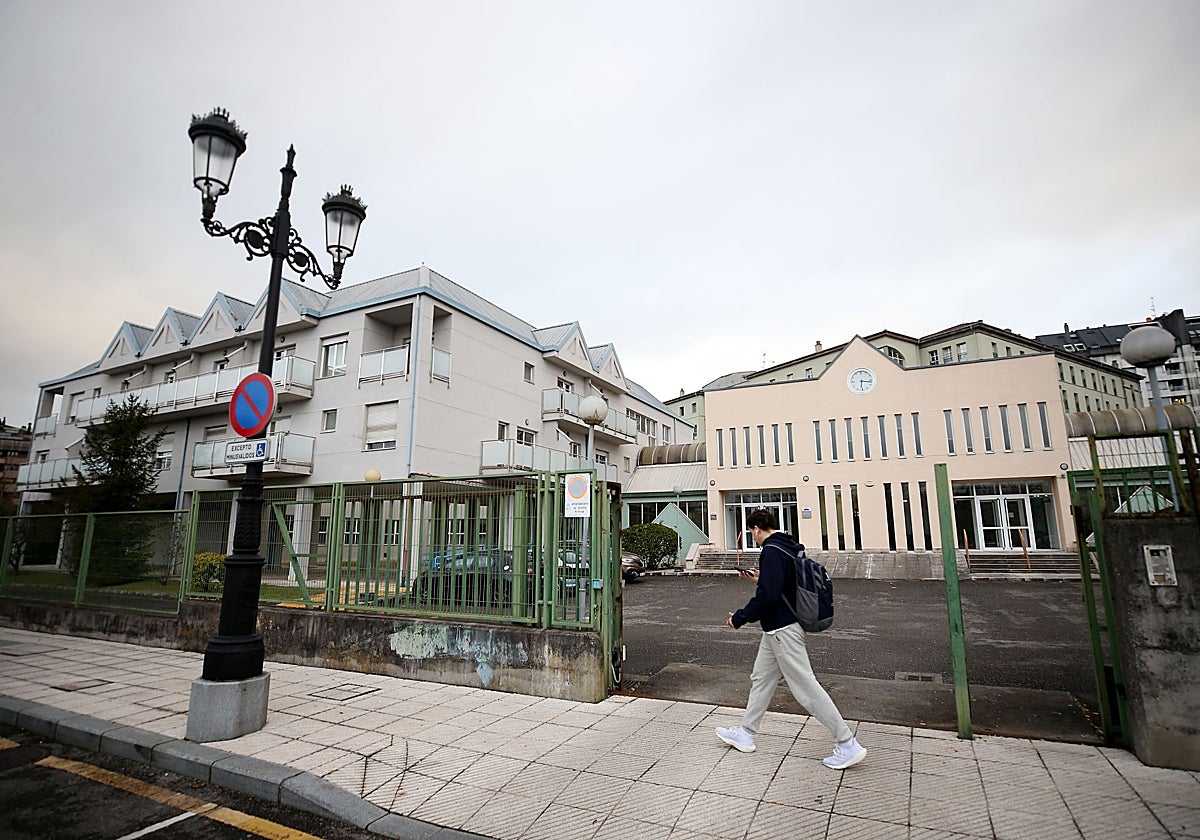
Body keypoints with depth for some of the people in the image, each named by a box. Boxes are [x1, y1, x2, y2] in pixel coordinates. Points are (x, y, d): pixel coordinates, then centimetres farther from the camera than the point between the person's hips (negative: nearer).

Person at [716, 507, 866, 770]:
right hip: (778, 628, 11)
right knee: (761, 678, 16)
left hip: (782, 630, -11)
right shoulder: (788, 548, 10)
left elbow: (767, 596, -26)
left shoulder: (771, 551, -20)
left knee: (806, 686, -3)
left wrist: (739, 617, -16)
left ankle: (848, 745, 6)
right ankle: (745, 734, 26)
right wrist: (761, 577, 24)